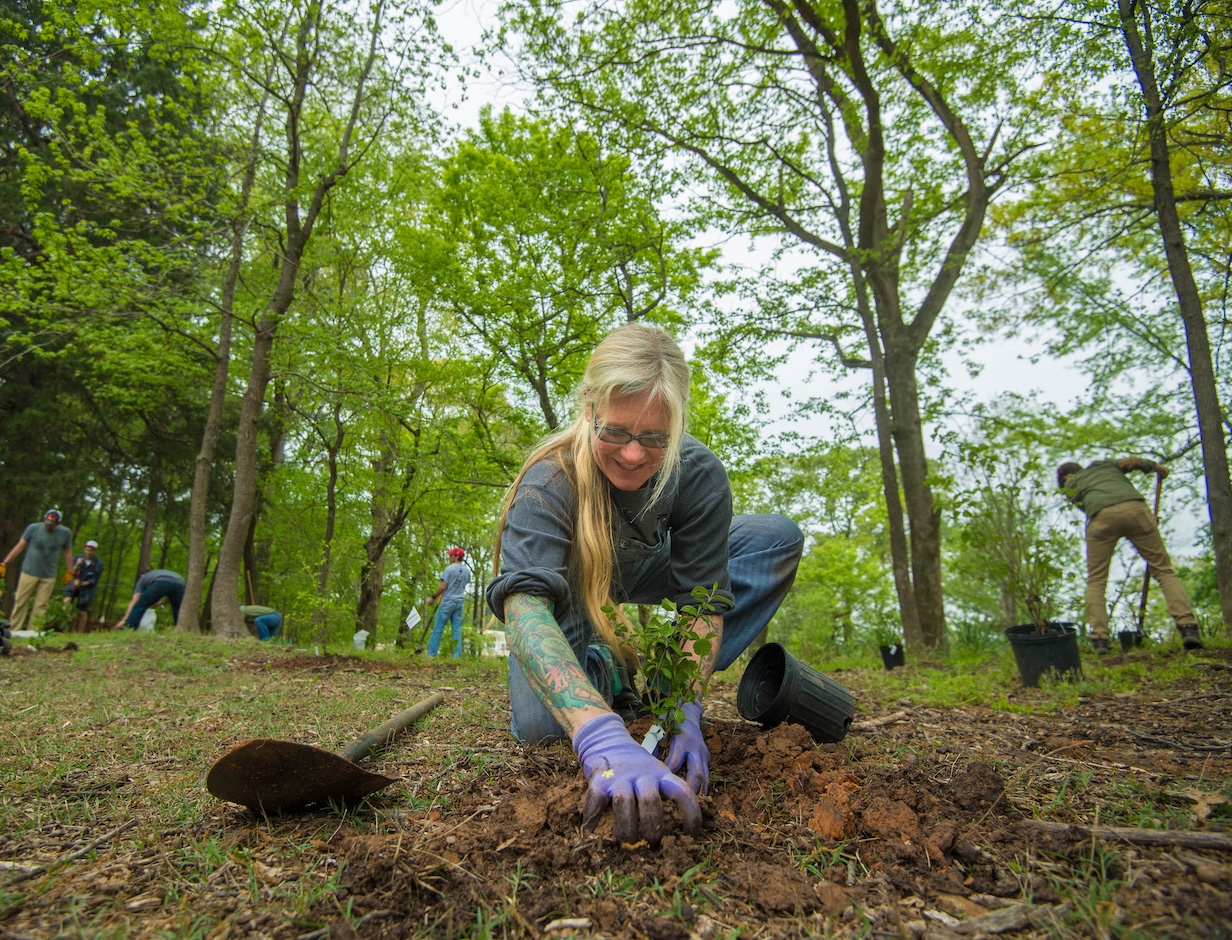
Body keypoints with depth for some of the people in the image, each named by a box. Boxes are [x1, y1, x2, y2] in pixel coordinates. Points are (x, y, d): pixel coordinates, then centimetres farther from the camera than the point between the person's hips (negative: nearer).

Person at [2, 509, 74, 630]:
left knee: (41, 606, 2)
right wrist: (4, 564, -4)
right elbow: (19, 547, -1)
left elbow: (68, 552, 7)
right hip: (29, 573, -1)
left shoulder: (65, 533, -3)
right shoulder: (33, 528, -7)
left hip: (49, 576, 1)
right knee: (20, 603, 3)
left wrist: (69, 572, 7)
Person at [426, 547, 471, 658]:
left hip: (448, 601, -5)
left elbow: (443, 587, -14)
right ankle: (457, 654, 3)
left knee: (438, 628, 1)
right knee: (457, 629, 6)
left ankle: (432, 652, 3)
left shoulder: (449, 569, -11)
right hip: (459, 602, 5)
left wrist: (433, 597, -3)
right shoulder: (467, 570, 8)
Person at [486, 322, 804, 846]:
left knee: (779, 539, -16)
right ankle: (601, 672, 5)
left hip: (641, 583, 3)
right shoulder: (549, 481, -36)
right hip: (568, 599, -3)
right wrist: (601, 738, -65)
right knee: (541, 725, -30)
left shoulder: (699, 474, -27)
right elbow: (524, 606, -51)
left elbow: (703, 600, -25)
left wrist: (684, 711, -40)